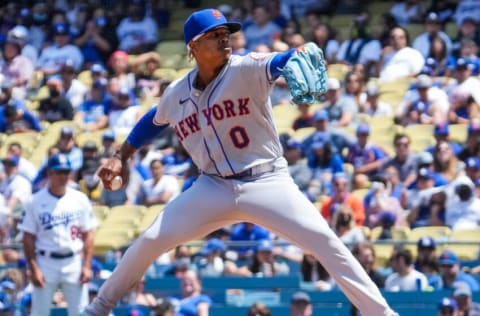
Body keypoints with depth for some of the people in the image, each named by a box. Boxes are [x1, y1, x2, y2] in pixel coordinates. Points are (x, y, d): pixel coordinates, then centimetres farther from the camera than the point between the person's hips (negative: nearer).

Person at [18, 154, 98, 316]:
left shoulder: (80, 199, 4)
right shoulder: (36, 201, -2)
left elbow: (88, 234, 6)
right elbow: (28, 238, -1)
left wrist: (86, 266, -2)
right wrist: (34, 269, -9)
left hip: (74, 262, 2)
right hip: (46, 262, -2)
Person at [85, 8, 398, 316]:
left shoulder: (246, 69, -12)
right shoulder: (177, 93, 3)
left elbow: (280, 62, -33)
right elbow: (154, 121, 24)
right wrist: (122, 157, 20)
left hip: (267, 182, -4)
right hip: (214, 187, 4)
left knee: (321, 237, -21)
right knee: (151, 241, -2)